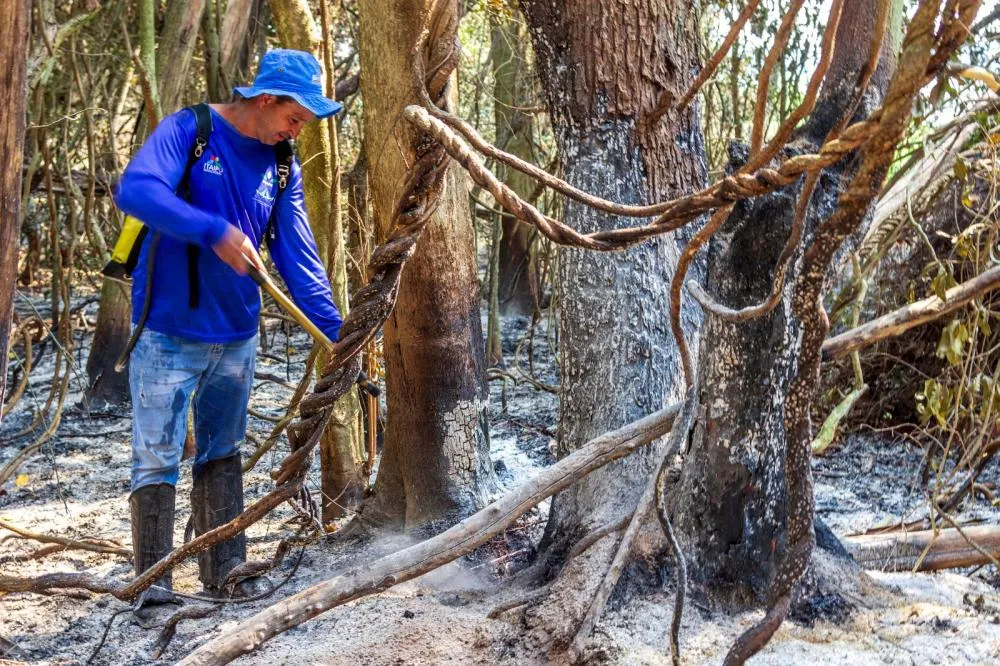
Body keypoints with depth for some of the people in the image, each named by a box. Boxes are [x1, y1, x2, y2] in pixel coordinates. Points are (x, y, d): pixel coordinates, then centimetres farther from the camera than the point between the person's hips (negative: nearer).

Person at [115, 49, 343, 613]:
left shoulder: (283, 168, 3)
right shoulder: (188, 131, -12)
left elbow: (299, 256, -1)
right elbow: (136, 190, -27)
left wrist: (334, 330, -11)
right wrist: (216, 232, -34)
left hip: (236, 337, 6)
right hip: (167, 333, -5)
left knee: (222, 455, 14)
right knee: (157, 456, -1)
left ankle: (225, 570, 23)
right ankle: (154, 580, 7)